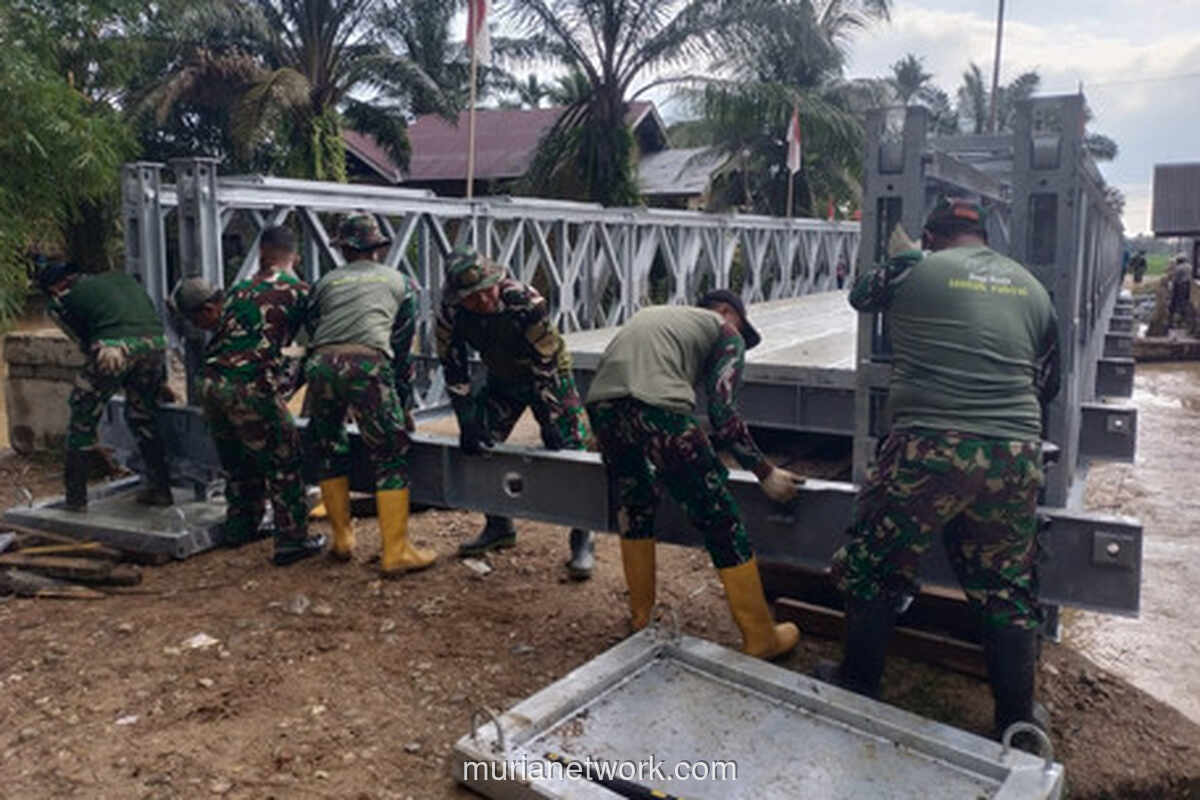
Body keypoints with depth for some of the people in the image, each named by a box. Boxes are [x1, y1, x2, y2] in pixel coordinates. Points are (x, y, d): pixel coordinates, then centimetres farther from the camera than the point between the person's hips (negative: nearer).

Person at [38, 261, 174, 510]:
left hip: (112, 348, -4)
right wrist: (162, 380, 31)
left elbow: (84, 343, 16)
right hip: (154, 343, 5)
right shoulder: (118, 276, 31)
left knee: (82, 420, 14)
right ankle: (160, 489, 25)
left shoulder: (60, 303, 18)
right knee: (142, 417, 23)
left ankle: (76, 498, 20)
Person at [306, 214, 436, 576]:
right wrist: (404, 405, 25)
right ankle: (396, 552, 1)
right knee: (391, 457, 2)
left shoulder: (325, 282, 27)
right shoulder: (400, 282, 24)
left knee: (330, 452, 20)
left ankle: (342, 540, 29)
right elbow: (403, 349, 21)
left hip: (321, 364, 3)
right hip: (367, 364, -3)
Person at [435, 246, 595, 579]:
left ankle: (582, 542, -2)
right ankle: (499, 528, 22)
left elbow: (548, 363, -29)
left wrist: (550, 422, -27)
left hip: (547, 376, -5)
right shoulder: (449, 314, -21)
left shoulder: (526, 302, -35)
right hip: (502, 379, 5)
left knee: (569, 451, -13)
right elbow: (454, 370, -11)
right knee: (478, 444, 3)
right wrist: (468, 422, -15)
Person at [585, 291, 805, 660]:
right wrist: (766, 474, 13)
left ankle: (641, 616, 37)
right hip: (657, 405, -6)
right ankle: (761, 639, 17)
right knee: (720, 522, 7)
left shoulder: (653, 314, 38)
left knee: (634, 507, 27)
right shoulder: (726, 333, 19)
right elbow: (723, 414, 4)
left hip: (601, 403, 6)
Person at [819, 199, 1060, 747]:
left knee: (873, 569, 14)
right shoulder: (1031, 287, 15)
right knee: (1008, 590, 16)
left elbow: (860, 295, 22)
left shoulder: (914, 271, 1)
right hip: (1017, 455, 5)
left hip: (929, 450, -4)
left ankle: (859, 685, 28)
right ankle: (1016, 724, 27)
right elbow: (1048, 385, 20)